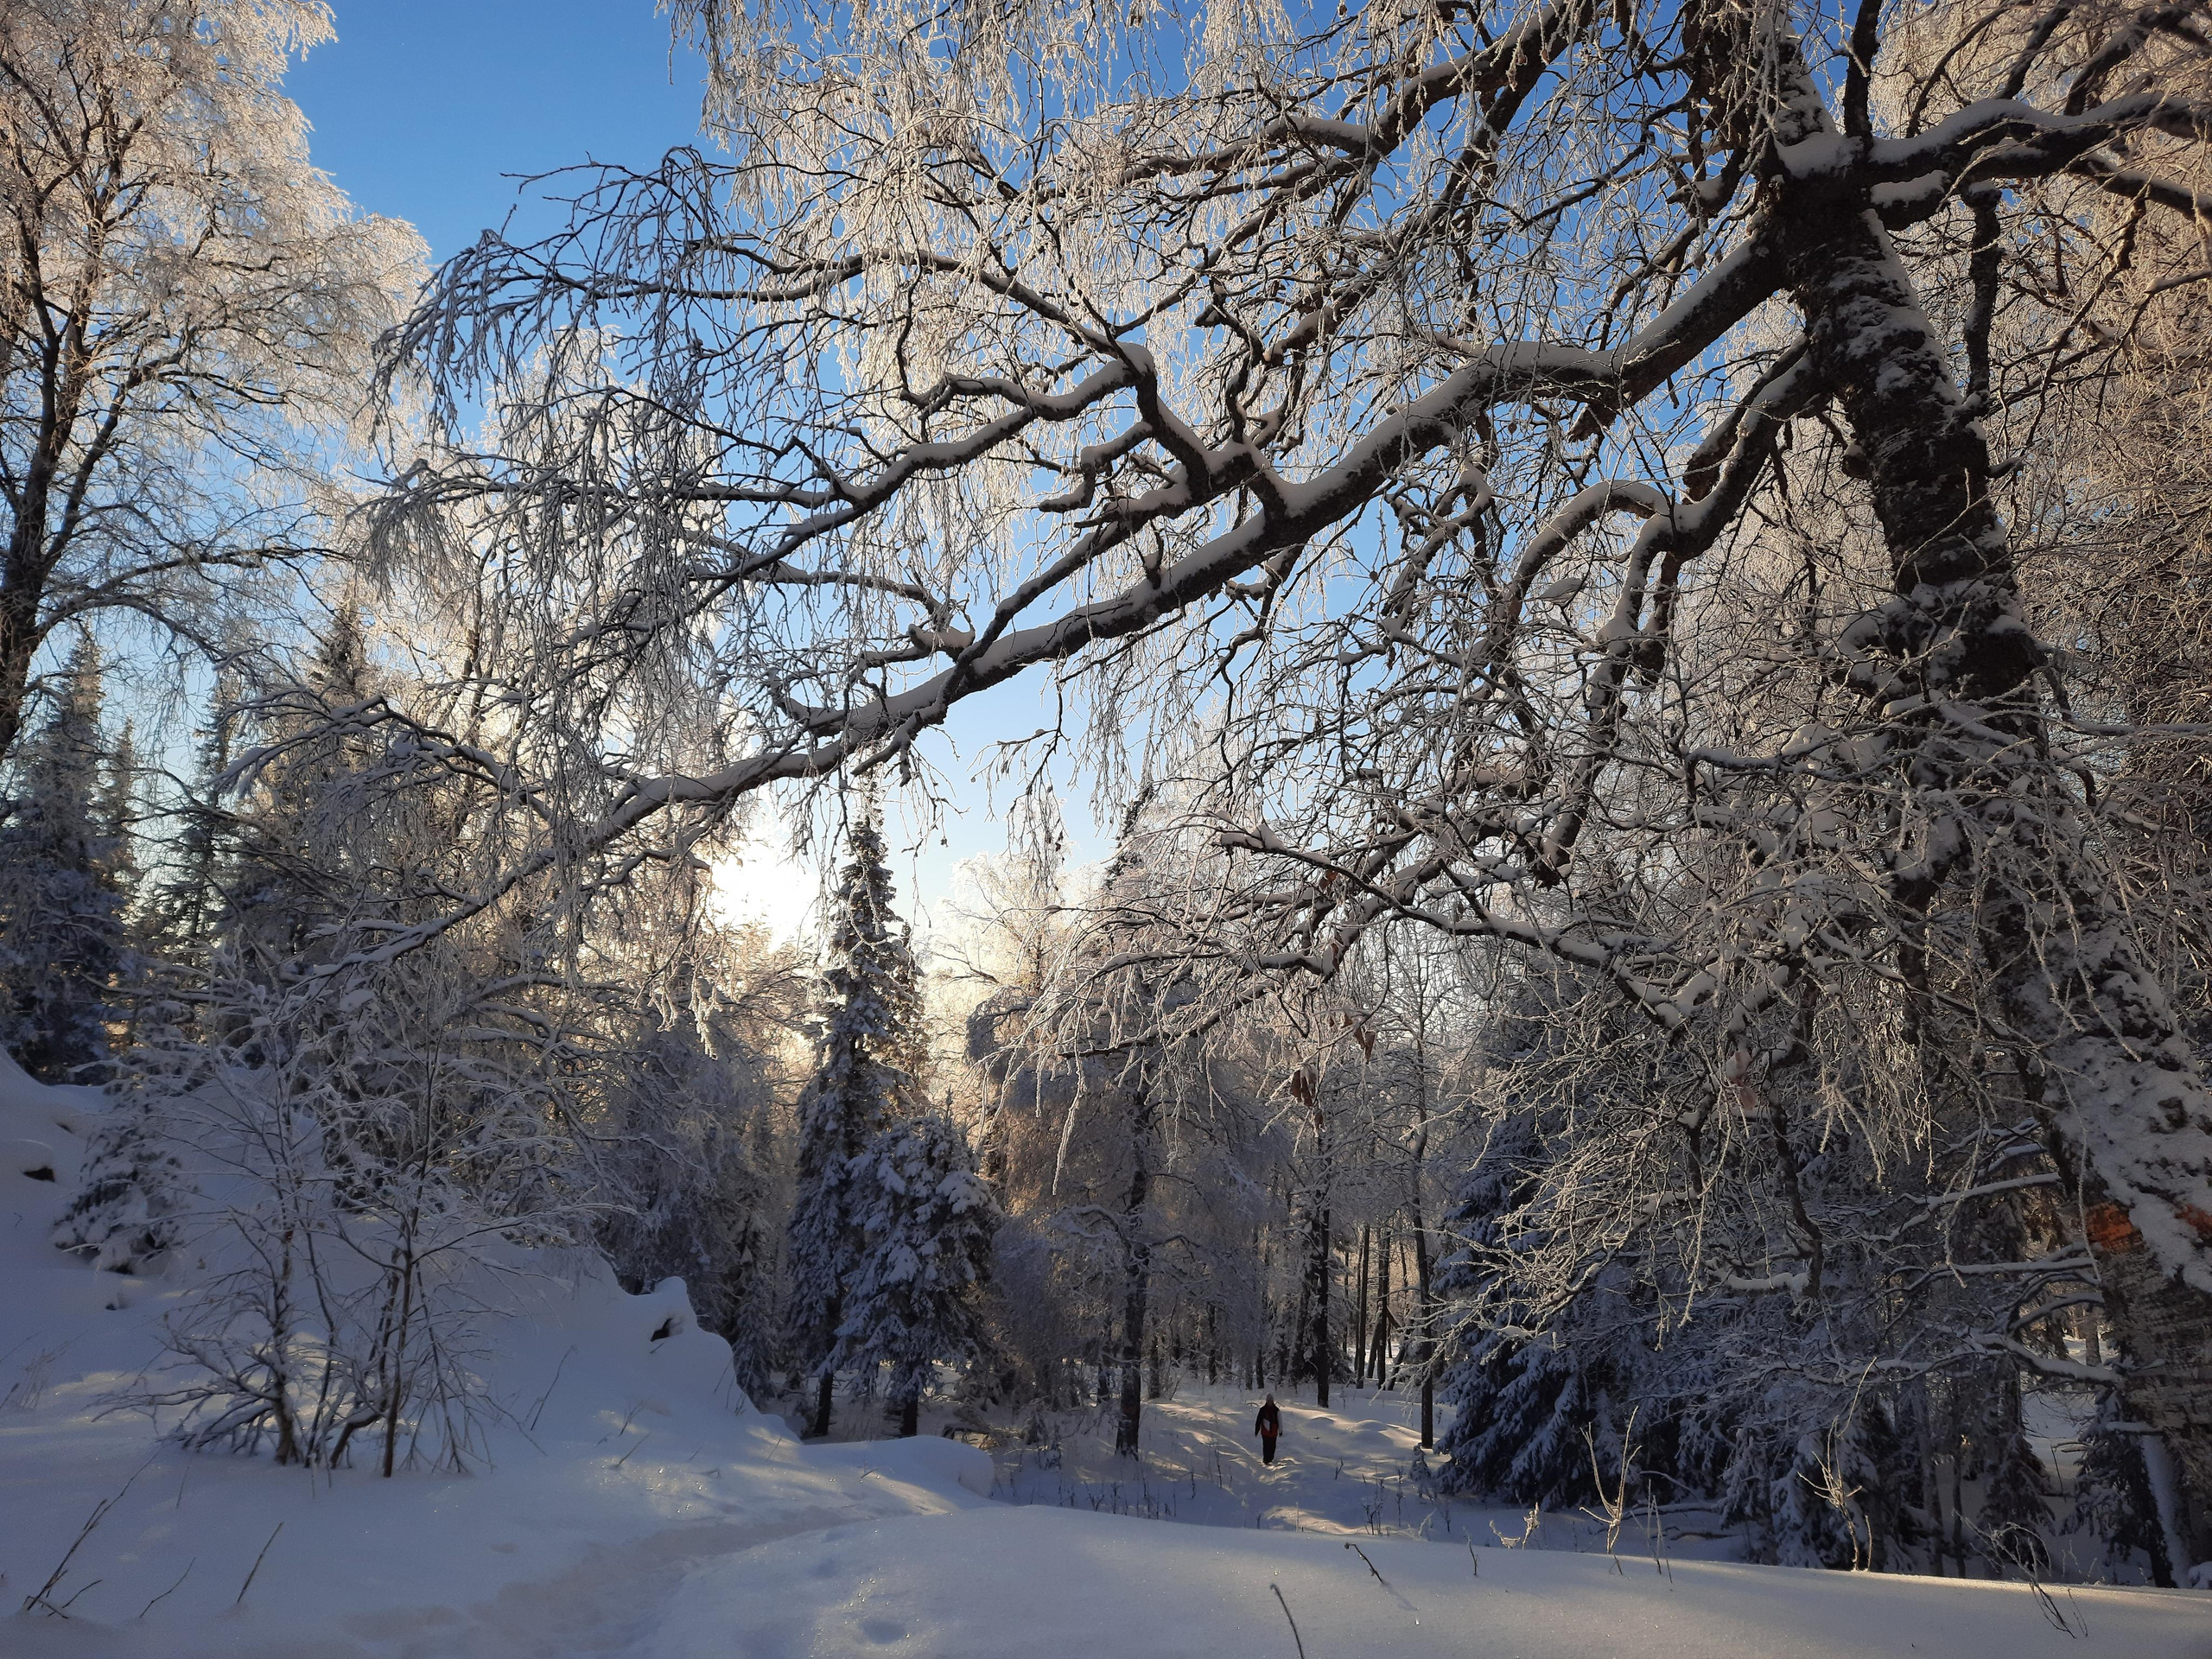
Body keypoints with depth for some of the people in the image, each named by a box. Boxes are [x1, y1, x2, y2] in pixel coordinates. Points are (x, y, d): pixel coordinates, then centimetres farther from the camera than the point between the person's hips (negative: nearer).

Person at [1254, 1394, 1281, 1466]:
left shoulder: (1276, 1410, -2)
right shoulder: (1263, 1410, -3)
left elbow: (1280, 1421, 5)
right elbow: (1258, 1420, 3)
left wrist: (1280, 1430, 7)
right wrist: (1256, 1430, 5)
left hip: (1273, 1432, 1)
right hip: (1265, 1431, -1)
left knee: (1272, 1446, 7)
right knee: (1266, 1446, -1)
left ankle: (1270, 1458, 23)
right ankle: (1266, 1459, 9)